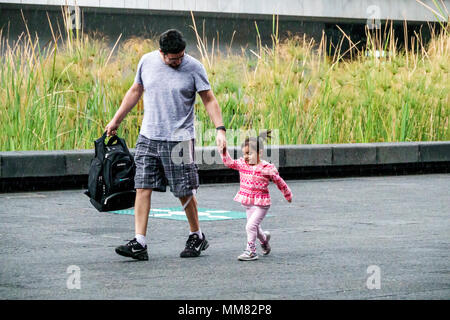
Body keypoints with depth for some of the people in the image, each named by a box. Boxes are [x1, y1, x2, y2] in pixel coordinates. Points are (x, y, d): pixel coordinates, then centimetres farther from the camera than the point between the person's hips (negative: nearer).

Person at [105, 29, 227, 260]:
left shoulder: (194, 68, -6)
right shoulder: (147, 62, 3)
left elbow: (209, 100, -3)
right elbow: (135, 91, 17)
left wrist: (220, 129, -15)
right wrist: (116, 120, 21)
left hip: (179, 139, -3)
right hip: (148, 137, 3)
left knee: (184, 192, 1)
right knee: (142, 187, -5)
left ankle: (197, 236, 21)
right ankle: (139, 243, -6)